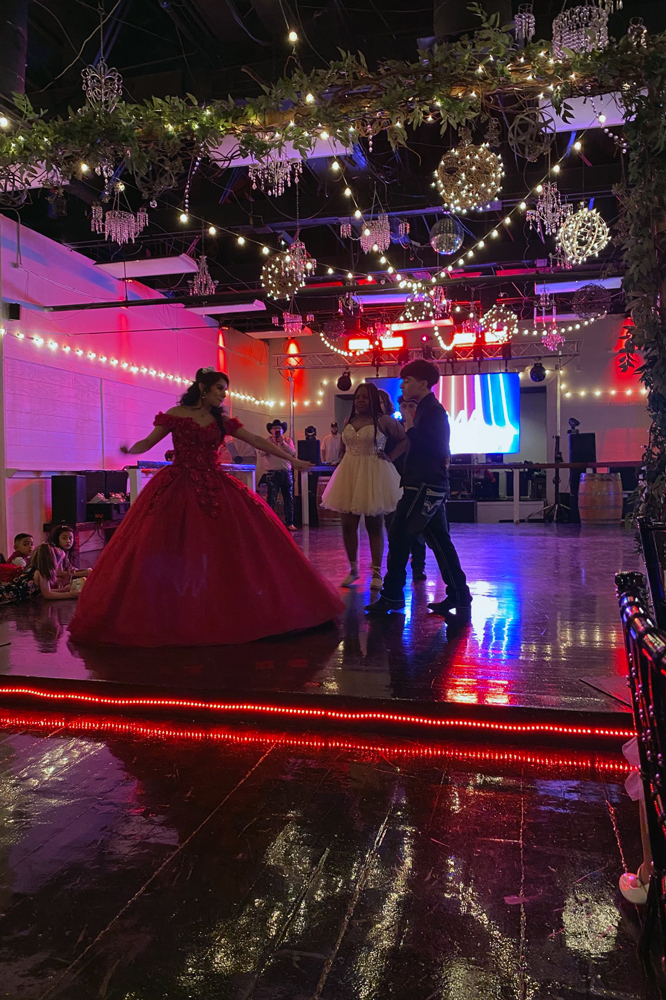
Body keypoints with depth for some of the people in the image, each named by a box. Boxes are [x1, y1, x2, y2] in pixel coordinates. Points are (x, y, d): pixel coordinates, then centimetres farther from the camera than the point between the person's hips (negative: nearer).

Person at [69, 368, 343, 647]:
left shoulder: (222, 422, 11)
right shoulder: (176, 415, 2)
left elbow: (257, 441, 9)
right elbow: (148, 442, 0)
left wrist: (291, 459, 7)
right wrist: (129, 450, -23)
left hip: (213, 488, 3)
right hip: (178, 488, -3)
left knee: (228, 545, -3)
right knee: (172, 549, -6)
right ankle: (169, 613, 6)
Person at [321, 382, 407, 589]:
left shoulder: (383, 420, -4)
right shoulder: (349, 421, 10)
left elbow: (405, 439, 0)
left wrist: (390, 457, -7)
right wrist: (347, 461, 9)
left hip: (374, 475, -4)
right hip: (349, 475, 5)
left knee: (374, 525, 3)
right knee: (348, 524, 4)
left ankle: (376, 572, 11)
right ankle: (353, 569, 18)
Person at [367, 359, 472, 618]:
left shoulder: (431, 410, -12)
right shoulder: (429, 408, 19)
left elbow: (431, 449, -20)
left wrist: (410, 427, -13)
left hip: (425, 487, -11)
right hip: (432, 485, 11)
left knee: (399, 536, -7)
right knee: (439, 541, 11)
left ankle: (392, 596, 0)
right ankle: (458, 597, 14)